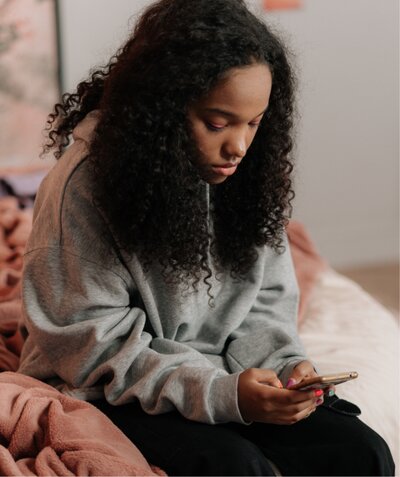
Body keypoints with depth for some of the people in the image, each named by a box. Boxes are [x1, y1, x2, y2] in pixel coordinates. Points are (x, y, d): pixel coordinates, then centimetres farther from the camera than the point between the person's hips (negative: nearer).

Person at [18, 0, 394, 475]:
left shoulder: (249, 175, -1)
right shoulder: (85, 183, -18)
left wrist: (284, 366, -12)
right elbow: (90, 343, -17)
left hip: (224, 380, 5)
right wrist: (218, 394, -26)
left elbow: (265, 300, 9)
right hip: (111, 399, -5)